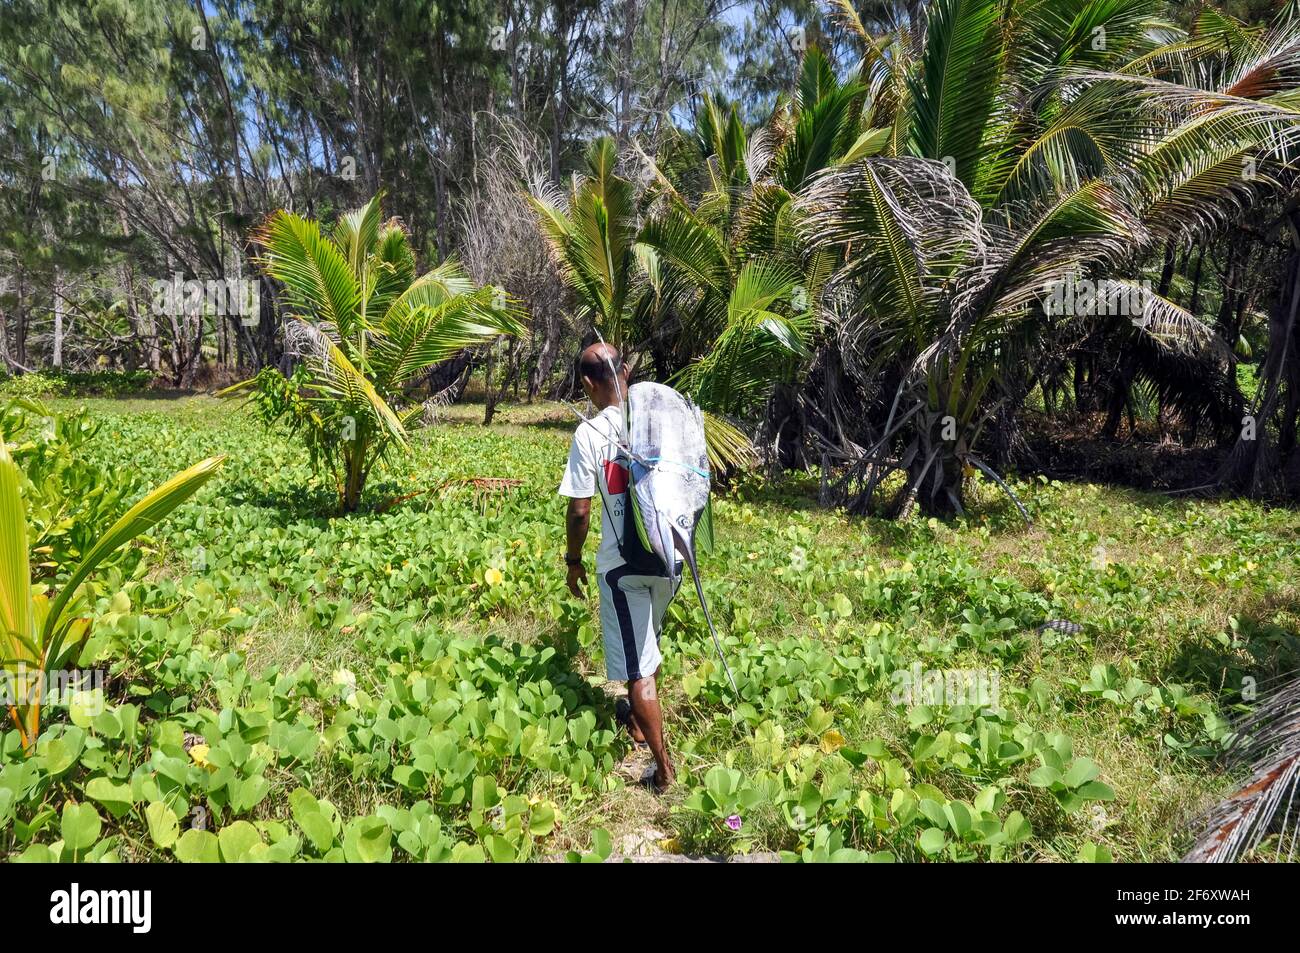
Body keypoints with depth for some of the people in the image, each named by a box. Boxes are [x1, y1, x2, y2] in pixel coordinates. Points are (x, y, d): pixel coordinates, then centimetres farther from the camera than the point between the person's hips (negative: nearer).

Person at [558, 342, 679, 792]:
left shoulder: (590, 433, -14)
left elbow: (579, 511, -13)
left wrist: (573, 561, 4)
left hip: (624, 564, -5)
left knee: (638, 667, 6)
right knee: (647, 643, 27)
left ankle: (663, 766, 13)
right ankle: (637, 719, 47)